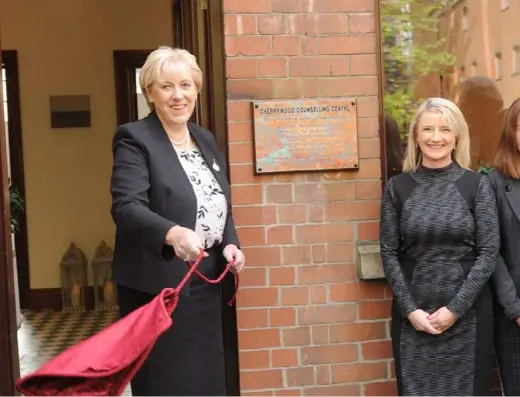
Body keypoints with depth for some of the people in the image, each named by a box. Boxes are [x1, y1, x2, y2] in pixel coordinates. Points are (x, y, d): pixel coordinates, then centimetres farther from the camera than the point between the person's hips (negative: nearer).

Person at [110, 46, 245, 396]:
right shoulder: (134, 139, -9)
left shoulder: (206, 139, 12)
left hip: (204, 282, 7)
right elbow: (127, 207, -23)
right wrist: (173, 234, -40)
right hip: (157, 284, -7)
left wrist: (230, 243, -1)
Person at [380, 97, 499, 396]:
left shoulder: (477, 185, -1)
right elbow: (389, 253, 1)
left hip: (467, 312, -1)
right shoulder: (398, 187, 1)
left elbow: (489, 252, -4)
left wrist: (455, 308, -11)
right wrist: (410, 309, -8)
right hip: (413, 312, 1)